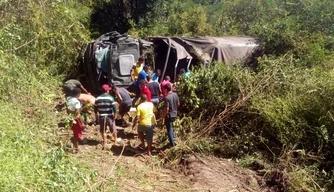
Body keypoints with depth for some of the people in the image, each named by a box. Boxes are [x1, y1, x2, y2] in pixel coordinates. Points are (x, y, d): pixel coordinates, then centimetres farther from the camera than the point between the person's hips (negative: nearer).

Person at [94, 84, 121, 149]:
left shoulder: (98, 98, -2)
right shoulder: (110, 98, -12)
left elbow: (95, 108, 5)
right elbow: (114, 107, -14)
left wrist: (96, 115, 18)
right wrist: (115, 114, -2)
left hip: (101, 116, 2)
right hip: (109, 116, -2)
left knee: (103, 130, 12)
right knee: (113, 129, 18)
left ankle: (105, 143, 17)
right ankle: (116, 139, 37)